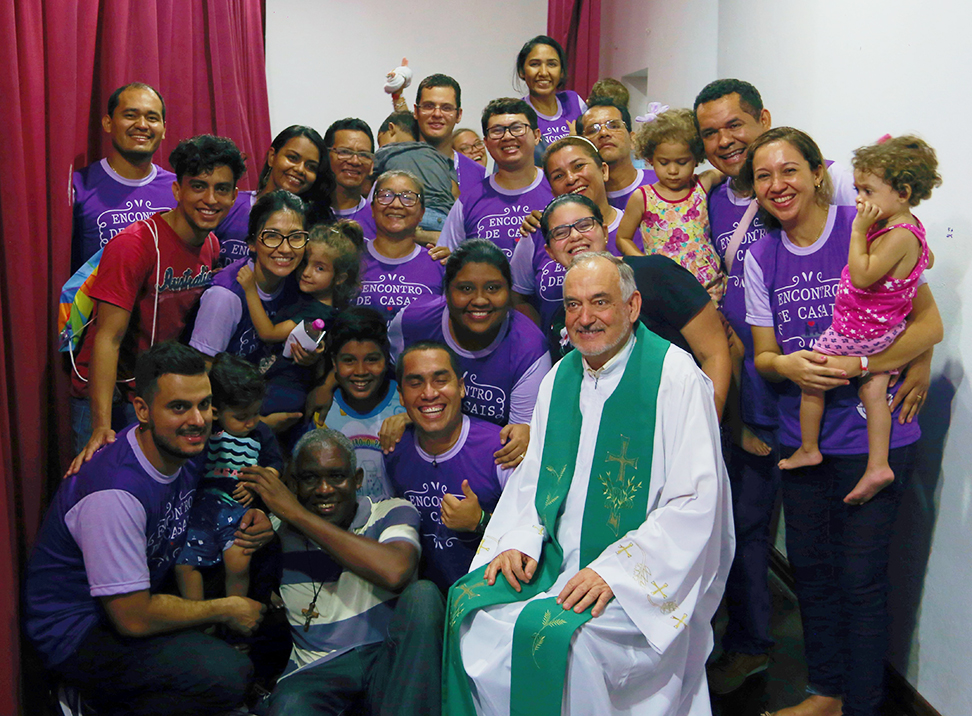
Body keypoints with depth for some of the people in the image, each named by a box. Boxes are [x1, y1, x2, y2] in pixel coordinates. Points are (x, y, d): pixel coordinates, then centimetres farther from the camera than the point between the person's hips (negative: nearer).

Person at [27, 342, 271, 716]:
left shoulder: (187, 447, -8)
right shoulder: (115, 493, -31)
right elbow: (134, 619, -27)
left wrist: (250, 516, -6)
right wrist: (226, 610, -14)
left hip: (139, 595, 9)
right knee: (226, 675, -28)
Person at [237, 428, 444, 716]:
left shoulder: (393, 513, 3)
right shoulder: (277, 534, 9)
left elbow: (395, 573, -22)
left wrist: (297, 513, -17)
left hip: (391, 660, 3)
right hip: (315, 670, -2)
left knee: (422, 594, -27)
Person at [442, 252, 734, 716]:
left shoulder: (676, 377, -9)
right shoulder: (560, 377, 11)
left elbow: (696, 502, -14)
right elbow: (531, 477, 17)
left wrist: (614, 570, -20)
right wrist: (519, 540, -3)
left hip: (641, 579, -6)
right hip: (555, 563, 6)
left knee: (556, 633, -29)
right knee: (470, 605, -15)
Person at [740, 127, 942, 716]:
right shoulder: (762, 258, 4)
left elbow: (929, 323, -10)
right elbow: (763, 356, 7)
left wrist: (854, 365, -22)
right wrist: (786, 365, -16)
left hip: (874, 434, -5)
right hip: (801, 438, 5)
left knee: (860, 579, 2)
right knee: (810, 567, 15)